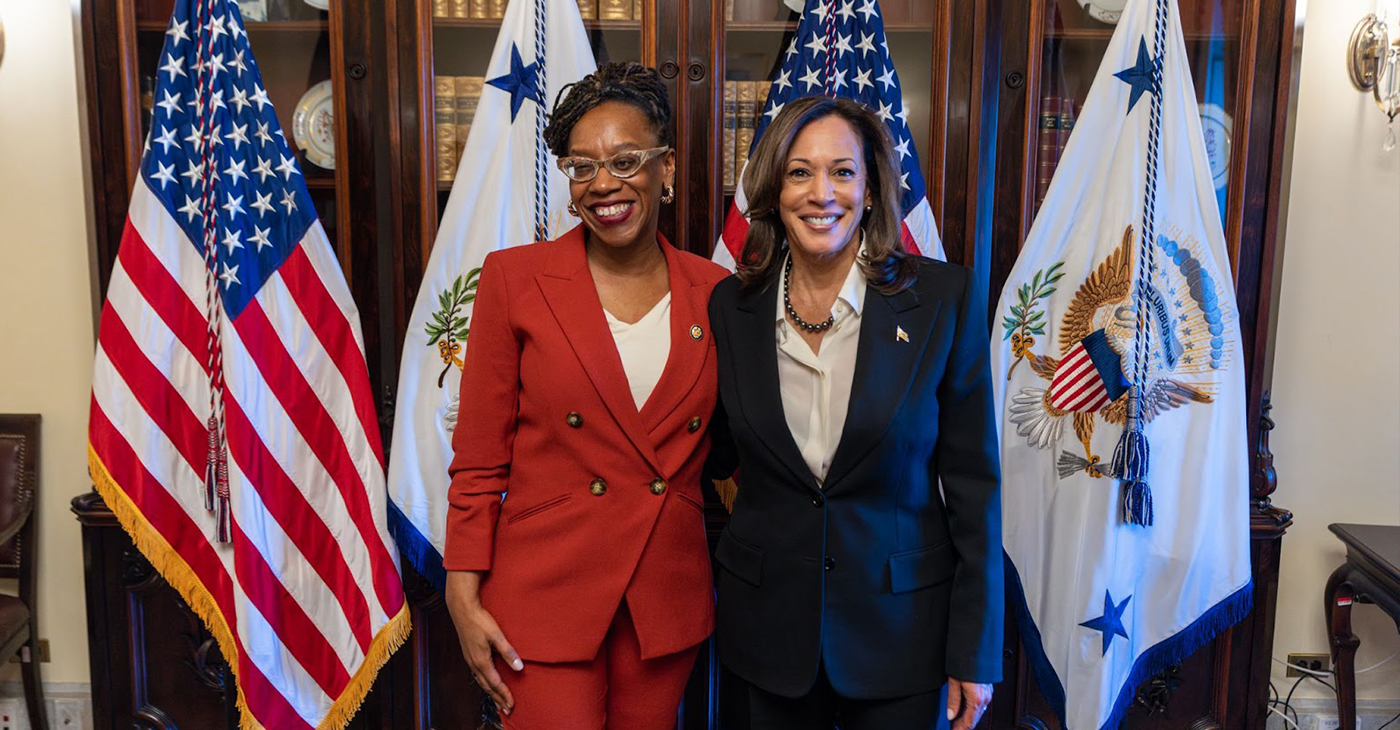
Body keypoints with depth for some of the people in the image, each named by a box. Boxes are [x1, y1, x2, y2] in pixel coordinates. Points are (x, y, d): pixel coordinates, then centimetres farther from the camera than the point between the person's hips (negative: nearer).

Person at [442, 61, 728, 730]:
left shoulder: (712, 292, 0)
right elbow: (478, 459, -4)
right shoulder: (514, 279, -6)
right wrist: (464, 601, -6)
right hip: (544, 598, -2)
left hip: (668, 595, 3)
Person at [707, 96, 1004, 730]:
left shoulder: (943, 297, -10)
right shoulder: (732, 306, -3)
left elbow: (973, 480, -7)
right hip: (770, 626, 2)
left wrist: (974, 652, -6)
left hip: (901, 628, -1)